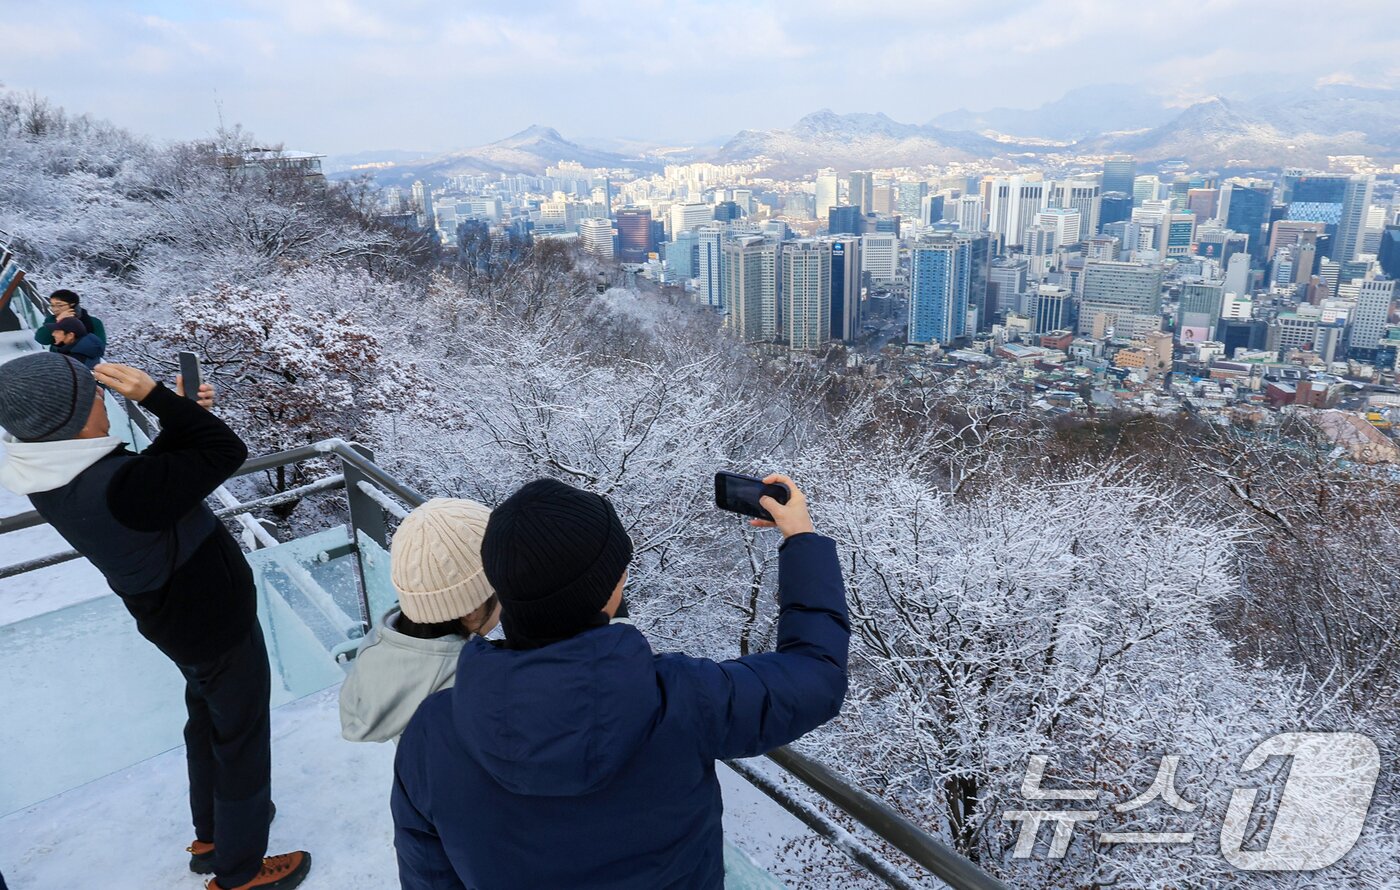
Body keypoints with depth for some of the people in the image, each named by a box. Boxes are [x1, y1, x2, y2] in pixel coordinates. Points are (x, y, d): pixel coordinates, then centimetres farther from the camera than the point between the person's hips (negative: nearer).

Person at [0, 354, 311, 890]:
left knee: (207, 717, 29)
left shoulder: (50, 476, -10)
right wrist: (153, 396, -24)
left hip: (177, 616, 9)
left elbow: (151, 479, 5)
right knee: (242, 738, 12)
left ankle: (212, 834, 50)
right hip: (215, 620, -8)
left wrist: (178, 417, -6)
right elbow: (227, 452, -30)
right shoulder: (113, 487, -37)